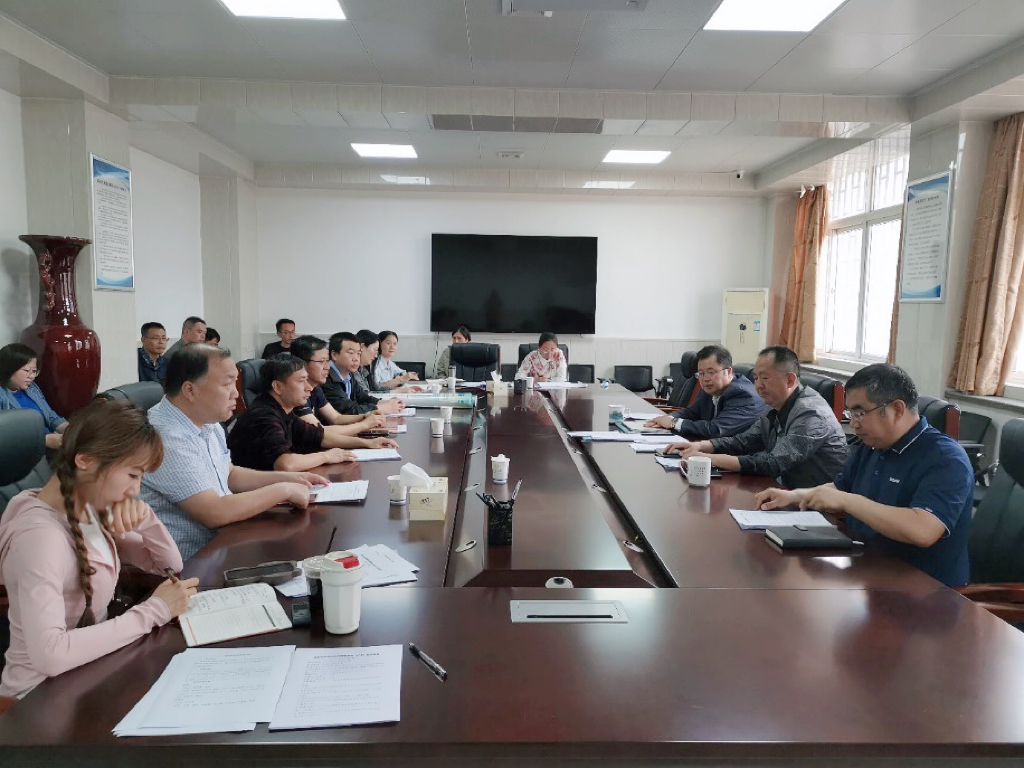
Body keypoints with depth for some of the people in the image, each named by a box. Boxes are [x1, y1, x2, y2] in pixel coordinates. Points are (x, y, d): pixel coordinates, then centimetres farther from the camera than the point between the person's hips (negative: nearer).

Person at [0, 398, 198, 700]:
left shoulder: (90, 510, -1)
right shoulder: (41, 536, -26)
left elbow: (169, 563, 6)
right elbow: (48, 653, -36)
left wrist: (145, 519, -13)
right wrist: (154, 611, -29)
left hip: (90, 670, 7)